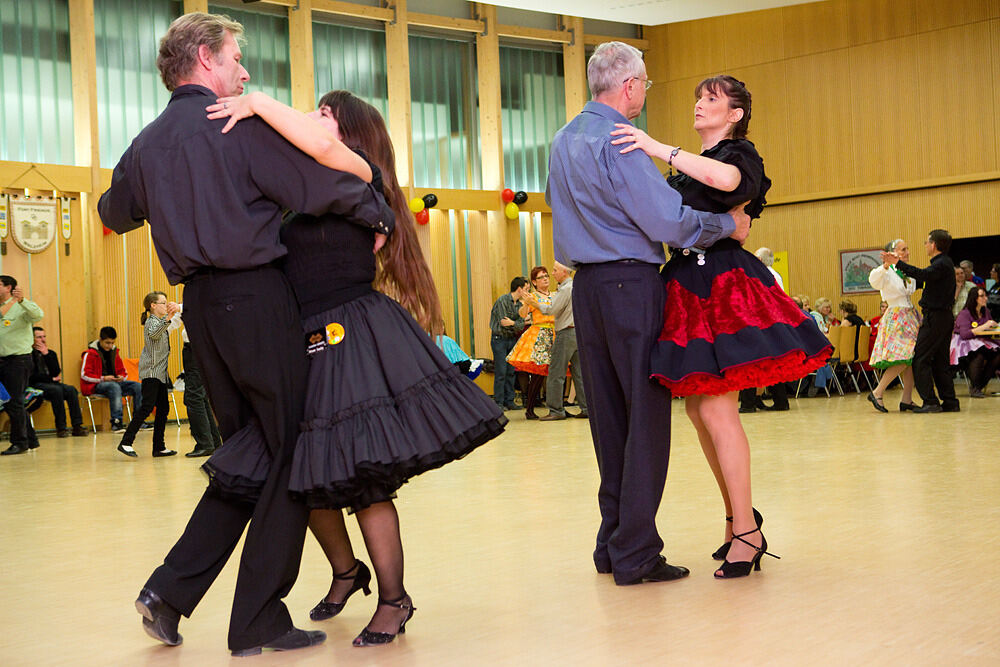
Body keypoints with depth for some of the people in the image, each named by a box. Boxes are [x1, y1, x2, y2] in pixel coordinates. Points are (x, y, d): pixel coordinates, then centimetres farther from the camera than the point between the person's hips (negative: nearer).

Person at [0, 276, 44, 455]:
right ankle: (31, 440, 19)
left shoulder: (22, 307, -5)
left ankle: (19, 442, 3)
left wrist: (21, 300, -37)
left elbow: (38, 315, -23)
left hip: (18, 359, -7)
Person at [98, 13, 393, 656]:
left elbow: (114, 215, 30)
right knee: (291, 457, 1)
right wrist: (381, 216, 2)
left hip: (201, 306, 8)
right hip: (256, 298, -8)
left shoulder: (146, 145, 13)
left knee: (247, 454, 18)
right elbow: (327, 185, -14)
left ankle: (171, 588, 11)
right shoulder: (242, 124, -8)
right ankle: (259, 622, 3)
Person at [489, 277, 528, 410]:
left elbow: (521, 325, 0)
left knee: (511, 371, 5)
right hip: (499, 339, -6)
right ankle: (499, 402, -3)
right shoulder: (503, 300, -12)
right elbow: (503, 323, -17)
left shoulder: (519, 304, 10)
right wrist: (516, 325, -7)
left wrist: (512, 323, -17)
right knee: (501, 372, -8)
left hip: (512, 339, 7)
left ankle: (509, 401, 10)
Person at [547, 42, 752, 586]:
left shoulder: (563, 140, 14)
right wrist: (728, 224, -4)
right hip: (631, 284, -9)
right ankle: (635, 555, -3)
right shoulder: (617, 143, -14)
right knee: (646, 417, -4)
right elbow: (669, 221, -18)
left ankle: (611, 543, 17)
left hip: (586, 285, 9)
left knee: (607, 417, 12)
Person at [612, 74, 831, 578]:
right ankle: (739, 516, 21)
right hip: (688, 286, 9)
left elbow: (726, 179, -29)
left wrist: (660, 149, -28)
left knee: (716, 409, -13)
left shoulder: (740, 153, -4)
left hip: (722, 286, -9)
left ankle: (746, 532, -6)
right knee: (696, 409, 9)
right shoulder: (693, 167, 22)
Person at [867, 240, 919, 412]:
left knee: (912, 358, 2)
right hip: (895, 318, -8)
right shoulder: (887, 273, -10)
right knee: (903, 359, -15)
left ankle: (906, 399, 6)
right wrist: (885, 266, -48)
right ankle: (877, 393, -7)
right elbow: (874, 281, -33)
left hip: (910, 317, 8)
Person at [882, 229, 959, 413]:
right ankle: (950, 402, 11)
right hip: (945, 317, 10)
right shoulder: (944, 263, 17)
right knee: (940, 361, 12)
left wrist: (898, 264, -34)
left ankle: (930, 402, -10)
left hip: (935, 317, -10)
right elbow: (923, 280, 24)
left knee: (920, 359, -8)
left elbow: (923, 275, -32)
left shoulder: (942, 264, -14)